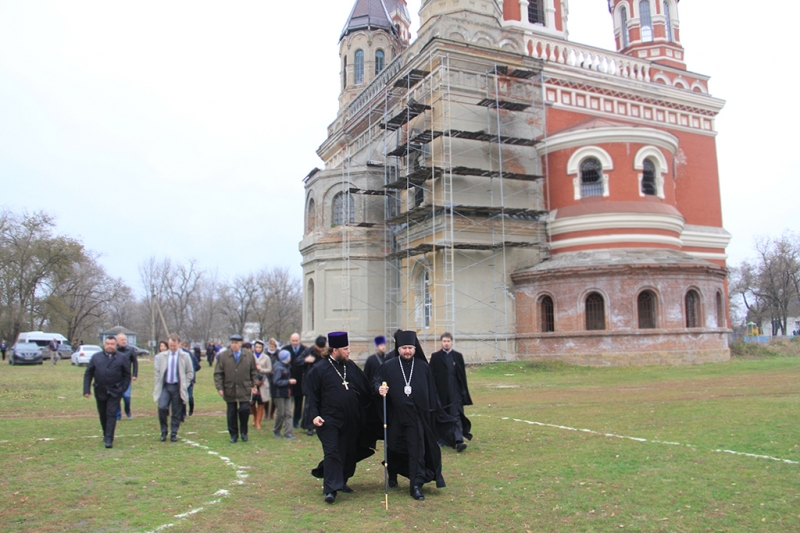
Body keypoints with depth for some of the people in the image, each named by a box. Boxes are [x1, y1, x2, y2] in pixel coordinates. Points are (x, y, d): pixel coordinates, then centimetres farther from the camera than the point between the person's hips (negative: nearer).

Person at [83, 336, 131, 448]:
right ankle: (105, 435, 33)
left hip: (115, 392, -3)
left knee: (111, 414, -8)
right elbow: (88, 374, 5)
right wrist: (86, 390, -2)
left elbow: (127, 375, 4)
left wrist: (123, 389, -5)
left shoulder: (121, 358, 1)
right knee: (102, 415, 14)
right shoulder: (96, 357, 5)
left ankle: (109, 439, -6)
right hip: (100, 391, 3)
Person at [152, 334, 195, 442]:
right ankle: (164, 432, 4)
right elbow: (156, 372, 9)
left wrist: (184, 385, -2)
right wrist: (157, 387, 2)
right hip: (165, 386, 1)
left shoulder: (185, 356, 1)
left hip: (178, 387, 0)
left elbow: (190, 372, 6)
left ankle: (173, 434, 16)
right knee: (162, 407, -15)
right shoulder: (161, 356, 5)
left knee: (176, 412, 3)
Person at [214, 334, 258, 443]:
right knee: (232, 413, 8)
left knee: (244, 409, -8)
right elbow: (218, 373, 1)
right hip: (229, 389, 0)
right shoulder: (223, 355, 0)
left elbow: (254, 371, 9)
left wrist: (255, 385, 2)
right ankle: (233, 435, 22)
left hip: (244, 389, 0)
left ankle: (243, 432, 15)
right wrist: (219, 388, -6)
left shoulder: (249, 355, 3)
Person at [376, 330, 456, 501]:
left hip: (417, 416, 0)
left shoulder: (423, 367, 3)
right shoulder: (388, 366, 0)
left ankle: (416, 486, 3)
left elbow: (431, 392, 7)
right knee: (394, 448, 14)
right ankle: (392, 475, 39)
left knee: (417, 451, -4)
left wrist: (434, 412, 8)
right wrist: (379, 388, -22)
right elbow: (376, 382, 1)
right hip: (395, 416, 0)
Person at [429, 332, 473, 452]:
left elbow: (462, 375, 9)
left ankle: (459, 441, -16)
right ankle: (444, 439, 27)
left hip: (455, 391, 0)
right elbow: (431, 375, 2)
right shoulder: (435, 356, 5)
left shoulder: (458, 356, 8)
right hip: (441, 392, 0)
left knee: (456, 415, -10)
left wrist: (464, 391, 5)